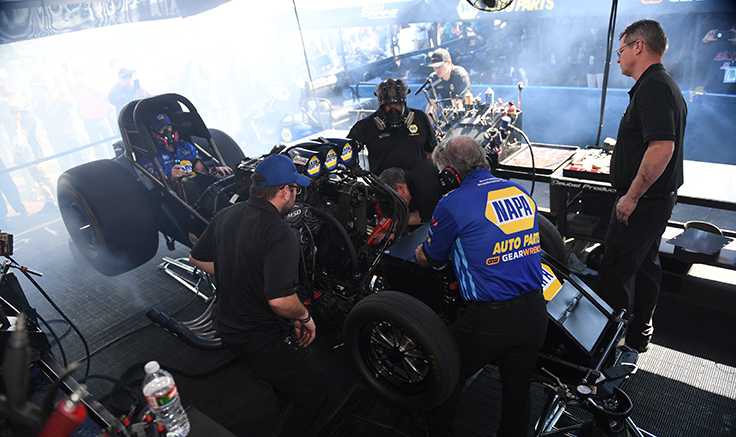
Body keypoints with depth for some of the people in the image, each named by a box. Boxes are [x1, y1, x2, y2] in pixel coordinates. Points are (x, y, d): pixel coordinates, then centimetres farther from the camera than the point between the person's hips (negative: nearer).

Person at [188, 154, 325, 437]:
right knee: (311, 394, 10)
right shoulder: (280, 234, -29)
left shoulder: (225, 216, -2)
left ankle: (284, 395, 63)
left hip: (227, 328, 9)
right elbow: (280, 301, -35)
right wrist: (304, 317, -15)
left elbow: (197, 258, 12)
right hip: (263, 338, -9)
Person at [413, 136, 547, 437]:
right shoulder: (521, 192, 7)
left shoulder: (452, 203, -10)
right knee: (518, 389, 23)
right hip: (535, 313, 5)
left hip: (489, 319, -5)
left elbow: (428, 260, 5)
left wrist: (419, 249, 28)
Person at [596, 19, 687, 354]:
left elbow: (662, 148, -31)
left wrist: (631, 197, -24)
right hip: (659, 198, 11)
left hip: (643, 202, -11)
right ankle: (639, 333, 34)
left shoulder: (652, 88, -20)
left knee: (614, 273, -3)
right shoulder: (665, 85, 15)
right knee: (645, 264, 19)